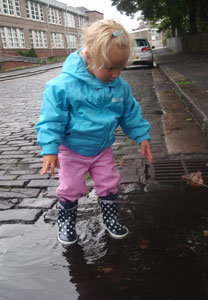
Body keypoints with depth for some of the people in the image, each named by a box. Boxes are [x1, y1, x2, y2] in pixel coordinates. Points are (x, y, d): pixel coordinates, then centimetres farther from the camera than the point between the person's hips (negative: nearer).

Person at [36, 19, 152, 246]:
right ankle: (66, 223, 34)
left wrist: (142, 136, 2)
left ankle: (110, 219, 37)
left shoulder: (120, 87, -11)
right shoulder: (64, 84, -26)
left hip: (103, 149, 4)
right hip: (72, 150, -3)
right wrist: (50, 148, -24)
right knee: (70, 189, 8)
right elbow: (51, 117, -21)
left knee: (109, 185, 12)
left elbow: (131, 114, 3)